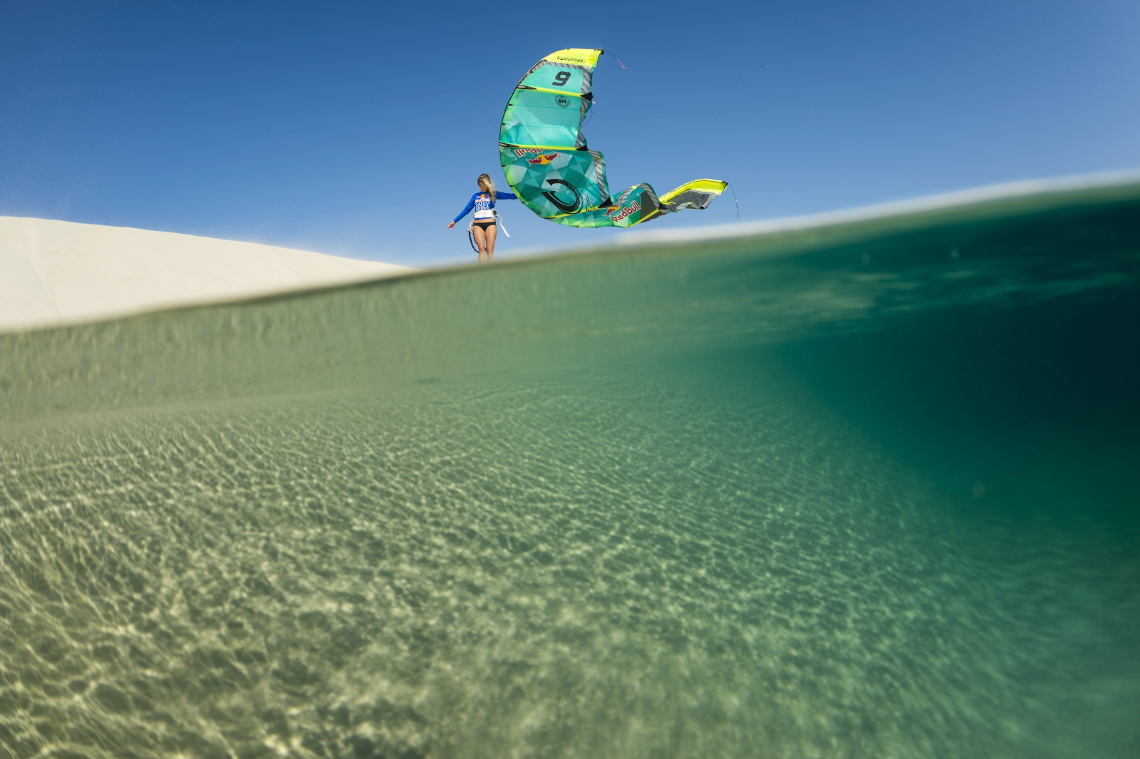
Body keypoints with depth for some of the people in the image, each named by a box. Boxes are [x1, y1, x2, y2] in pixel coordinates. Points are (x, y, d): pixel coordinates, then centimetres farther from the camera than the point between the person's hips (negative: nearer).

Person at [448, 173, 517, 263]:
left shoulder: (493, 194, 13)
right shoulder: (475, 196, 21)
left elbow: (509, 196, 3)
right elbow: (466, 210, 25)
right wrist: (454, 221, 25)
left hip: (490, 224, -1)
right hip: (477, 225, 1)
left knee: (490, 250, -11)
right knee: (481, 247, -17)